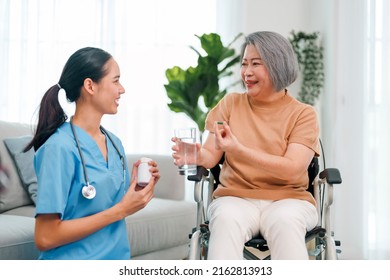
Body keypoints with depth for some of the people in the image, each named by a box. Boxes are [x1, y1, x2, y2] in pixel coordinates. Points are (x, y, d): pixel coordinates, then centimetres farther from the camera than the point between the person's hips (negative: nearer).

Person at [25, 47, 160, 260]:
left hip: (116, 256, 7)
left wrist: (138, 189, -7)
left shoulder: (114, 143, 2)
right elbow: (45, 238, -21)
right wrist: (120, 210, -20)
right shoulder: (61, 147, -19)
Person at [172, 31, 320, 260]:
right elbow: (211, 156, 6)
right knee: (226, 219, -34)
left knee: (285, 222, -37)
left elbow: (292, 169, -13)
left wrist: (238, 150, -24)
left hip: (287, 199, -1)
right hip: (236, 197, 2)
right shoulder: (230, 104, 10)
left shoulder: (303, 114, 1)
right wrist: (196, 154, -20)